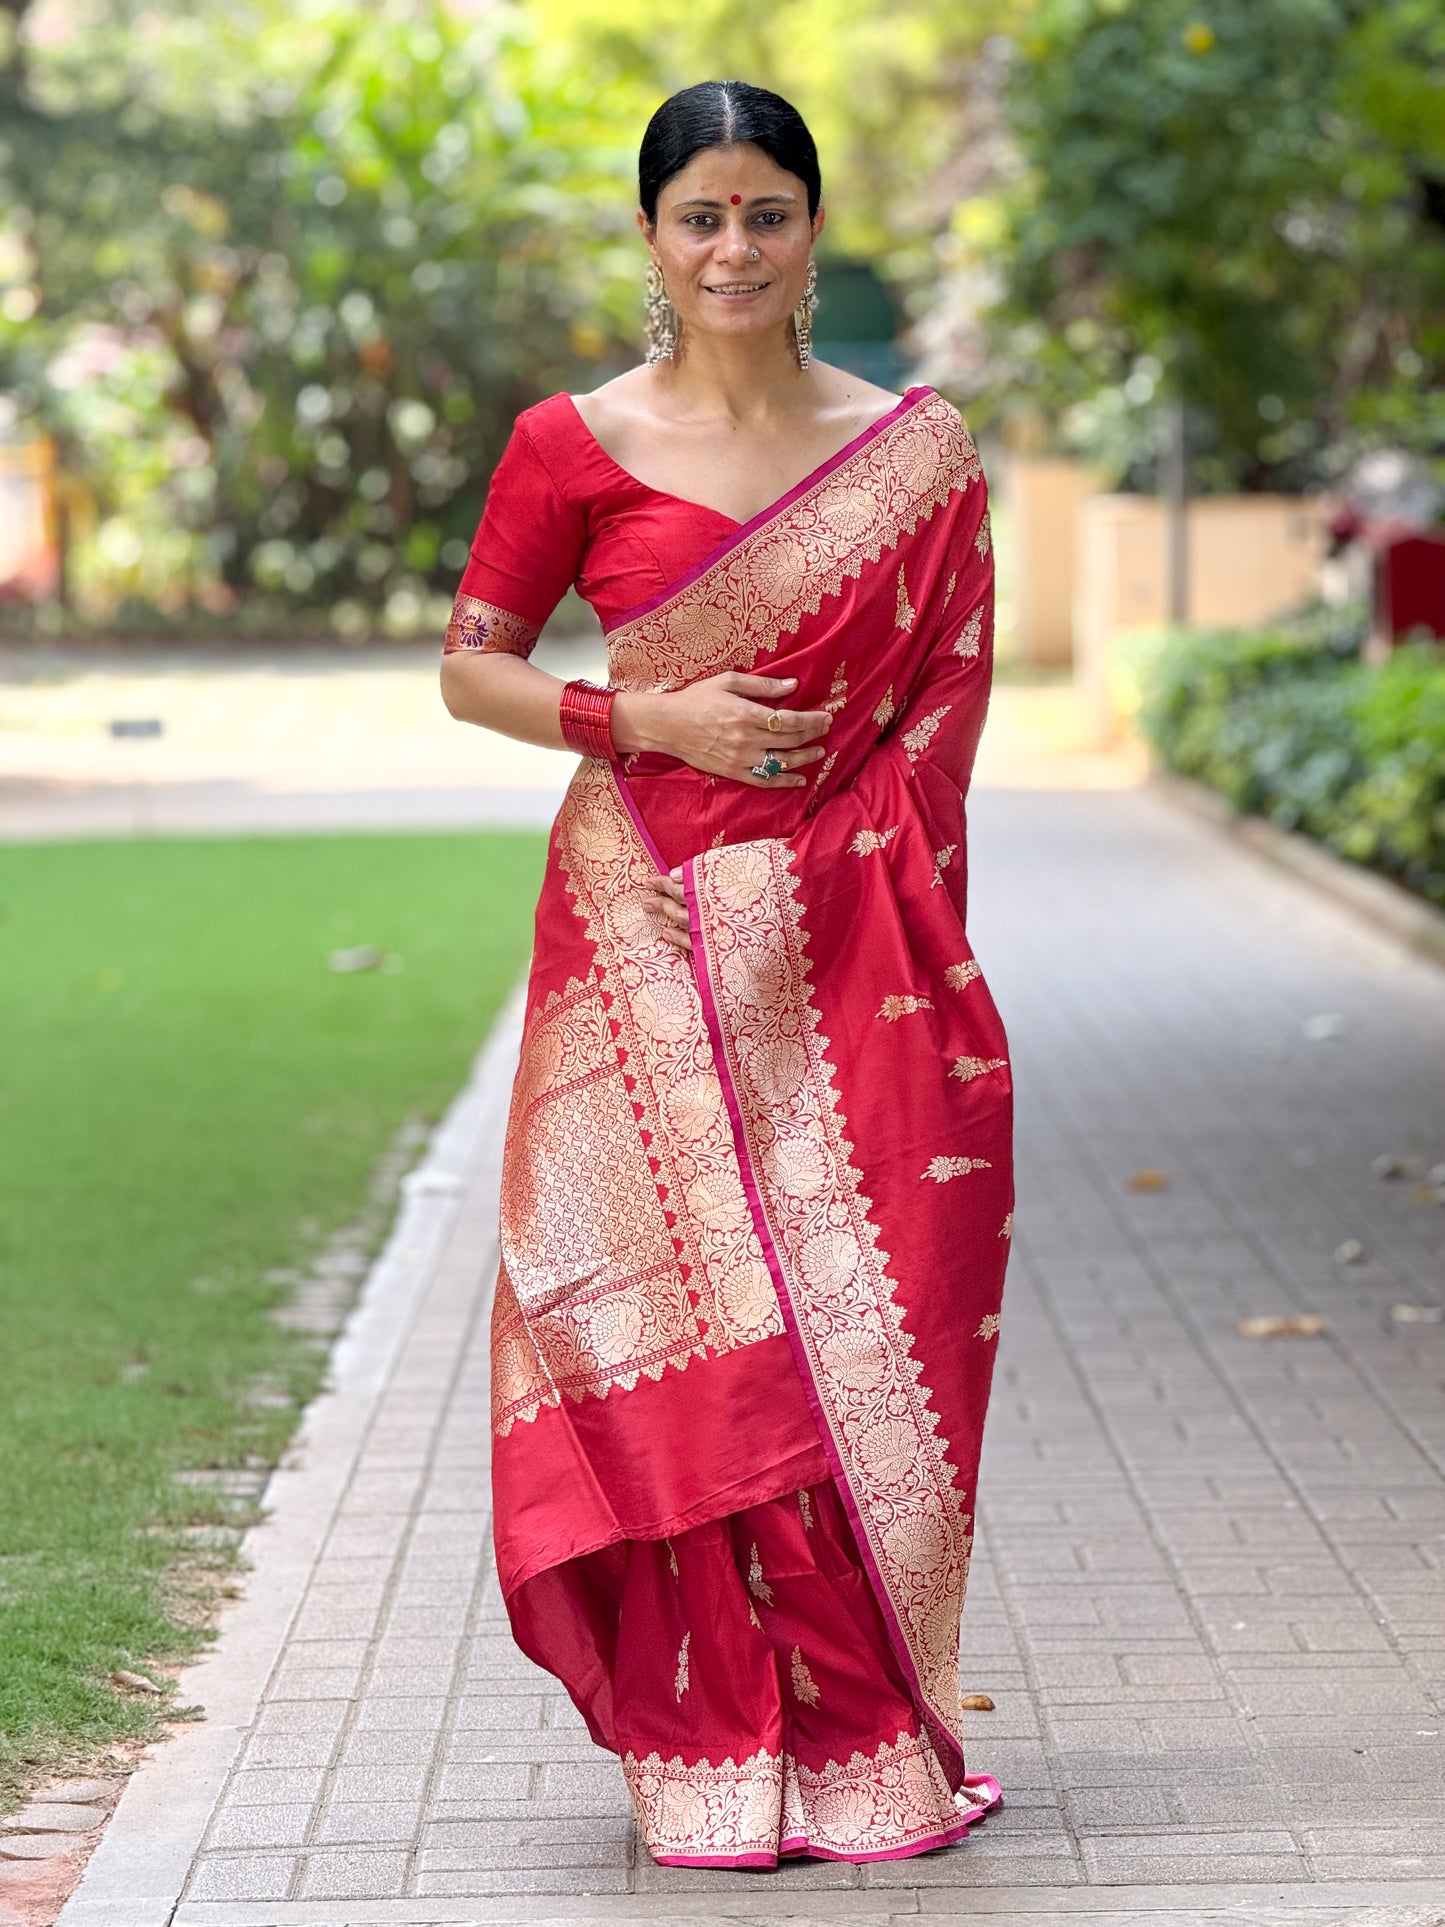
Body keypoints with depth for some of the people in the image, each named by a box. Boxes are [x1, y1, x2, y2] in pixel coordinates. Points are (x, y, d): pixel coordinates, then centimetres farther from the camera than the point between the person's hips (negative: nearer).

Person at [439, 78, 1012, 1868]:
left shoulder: (916, 448, 7)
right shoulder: (575, 445, 3)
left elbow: (945, 698, 10)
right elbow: (468, 667, 6)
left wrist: (882, 865, -2)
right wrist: (648, 718, -9)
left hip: (852, 944, 1)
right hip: (655, 930, -1)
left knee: (870, 1328, 1)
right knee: (687, 1325, -1)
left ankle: (870, 1737, 14)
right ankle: (721, 1751, 10)